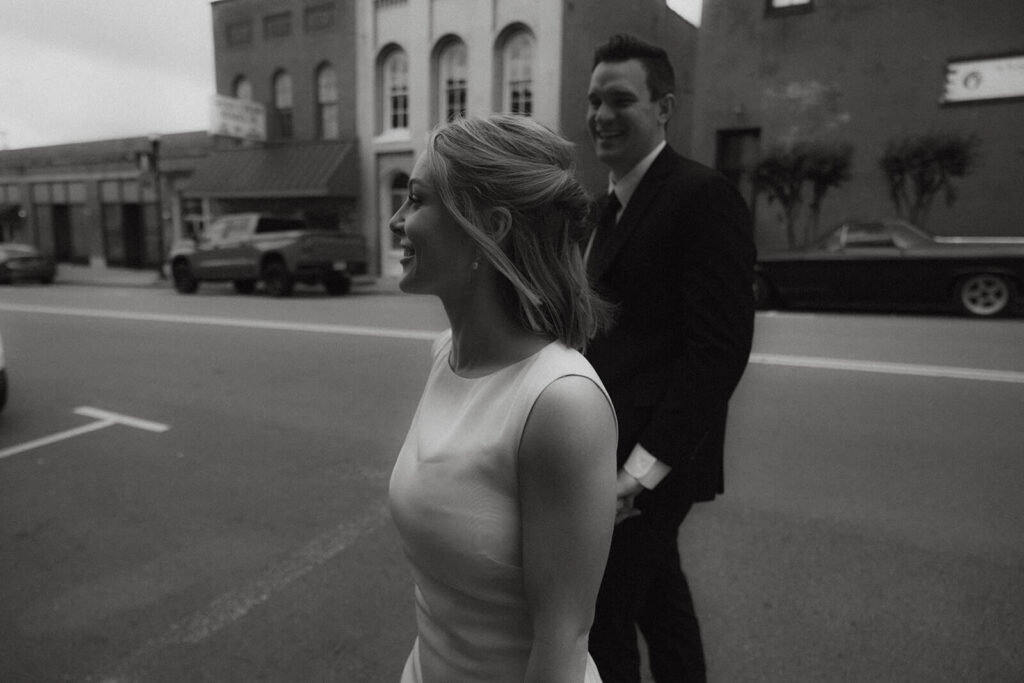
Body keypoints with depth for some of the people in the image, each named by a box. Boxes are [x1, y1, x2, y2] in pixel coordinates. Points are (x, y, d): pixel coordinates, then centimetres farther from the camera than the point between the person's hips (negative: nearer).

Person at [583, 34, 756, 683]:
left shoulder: (703, 196, -14)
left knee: (602, 617, 2)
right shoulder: (617, 202, 13)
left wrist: (642, 468, -22)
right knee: (657, 591, 24)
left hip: (654, 461, -9)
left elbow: (720, 349, -21)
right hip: (613, 449, 9)